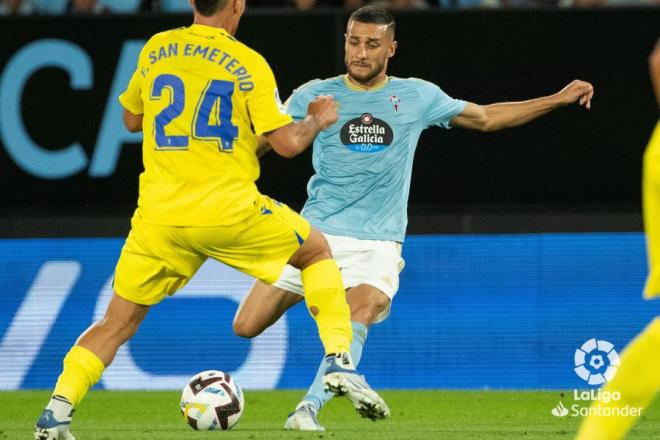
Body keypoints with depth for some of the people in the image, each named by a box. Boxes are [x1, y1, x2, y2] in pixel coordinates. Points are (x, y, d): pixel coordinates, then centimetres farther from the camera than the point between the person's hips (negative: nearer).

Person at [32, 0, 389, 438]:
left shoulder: (156, 50, 7)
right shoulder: (248, 64, -4)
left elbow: (131, 119, 21)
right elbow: (287, 142, -5)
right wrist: (318, 121, 15)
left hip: (159, 216, 3)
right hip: (231, 213, -3)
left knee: (116, 325, 11)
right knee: (317, 251, 22)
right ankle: (339, 361, 10)